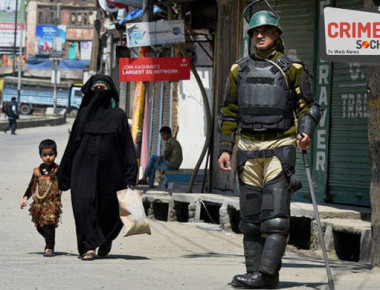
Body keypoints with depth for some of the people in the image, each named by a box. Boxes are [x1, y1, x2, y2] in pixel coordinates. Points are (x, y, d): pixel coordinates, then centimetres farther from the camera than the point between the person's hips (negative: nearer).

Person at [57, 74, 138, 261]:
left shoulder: (118, 116, 5)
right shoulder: (84, 114, 9)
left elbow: (127, 148, 2)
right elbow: (72, 144, 10)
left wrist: (130, 178, -6)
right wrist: (64, 175, 7)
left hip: (109, 170, 0)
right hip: (85, 167, 0)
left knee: (109, 207, 7)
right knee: (85, 203, -14)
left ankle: (106, 239, 36)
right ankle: (88, 247, -14)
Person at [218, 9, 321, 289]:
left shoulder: (292, 68, 2)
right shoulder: (239, 70, 13)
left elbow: (308, 106, 4)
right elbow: (229, 113, 18)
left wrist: (305, 132, -15)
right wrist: (226, 148, 11)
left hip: (280, 148, -4)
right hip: (248, 148, 4)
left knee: (275, 214, -12)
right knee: (251, 216, 5)